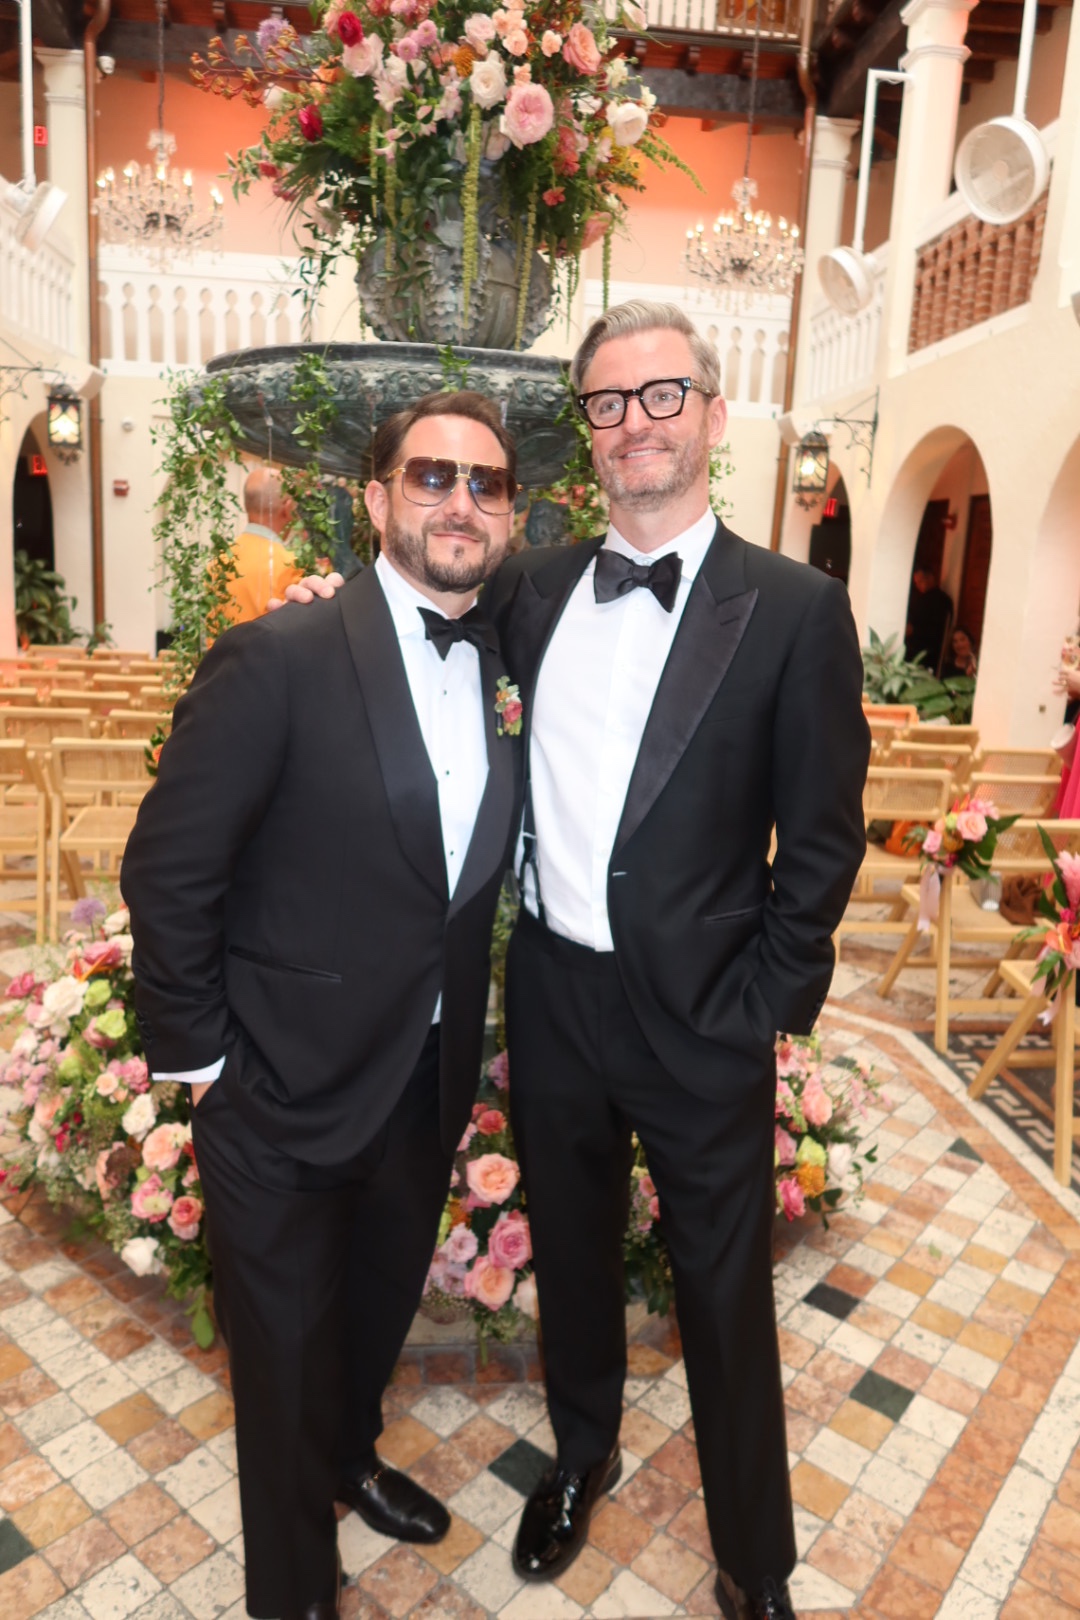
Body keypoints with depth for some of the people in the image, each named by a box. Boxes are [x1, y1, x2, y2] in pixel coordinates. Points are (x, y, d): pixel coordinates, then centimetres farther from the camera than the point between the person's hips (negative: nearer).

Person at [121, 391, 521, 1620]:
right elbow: (166, 870, -15)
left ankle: (350, 1458, 60)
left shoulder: (506, 669, -1)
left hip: (429, 1081, 6)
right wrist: (193, 1052, -11)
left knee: (380, 1308, 28)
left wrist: (465, 1036, 4)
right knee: (288, 1348, 16)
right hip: (283, 1090, -5)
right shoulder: (276, 661, -19)